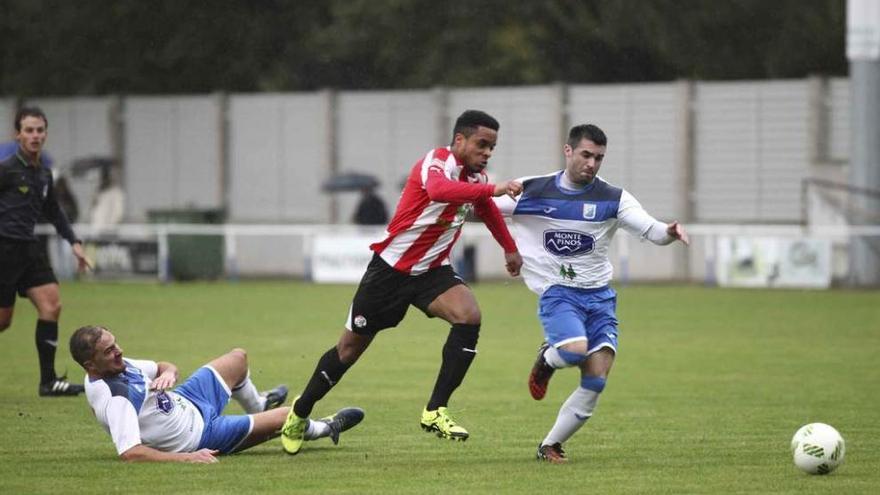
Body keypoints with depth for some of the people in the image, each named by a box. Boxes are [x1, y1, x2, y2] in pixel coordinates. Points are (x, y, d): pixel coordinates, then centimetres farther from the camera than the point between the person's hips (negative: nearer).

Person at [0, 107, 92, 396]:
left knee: (51, 305, -5)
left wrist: (74, 242, 21)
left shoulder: (44, 174, 12)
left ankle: (48, 381, -2)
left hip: (29, 248, 7)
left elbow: (53, 212, 26)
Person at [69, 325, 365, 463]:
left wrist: (167, 373, -20)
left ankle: (257, 406, 60)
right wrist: (185, 457, -49)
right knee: (285, 417, 1)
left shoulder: (116, 365, -10)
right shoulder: (114, 400, -38)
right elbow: (129, 453, -47)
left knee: (238, 359, 26)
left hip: (184, 402, 9)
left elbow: (163, 367, 5)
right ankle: (324, 429, 38)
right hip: (200, 434, -9)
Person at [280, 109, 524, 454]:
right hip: (391, 268, -6)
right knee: (350, 348, 6)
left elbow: (488, 210, 26)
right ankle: (299, 413, 30)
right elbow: (439, 190, -47)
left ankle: (436, 412, -19)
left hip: (431, 270, 6)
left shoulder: (476, 177, 2)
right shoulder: (436, 163, -21)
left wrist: (510, 248, 37)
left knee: (469, 316, -24)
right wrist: (492, 189, -54)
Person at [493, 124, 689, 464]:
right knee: (575, 349, -31)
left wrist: (669, 232, -32)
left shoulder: (612, 199, 1)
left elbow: (650, 229, -10)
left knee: (595, 383, -5)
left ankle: (550, 446, 13)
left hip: (599, 296, 3)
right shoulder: (532, 191, -2)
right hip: (557, 293, -3)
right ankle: (546, 359, 7)